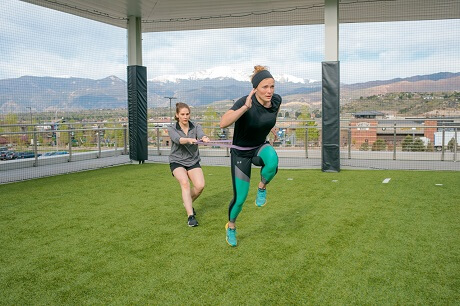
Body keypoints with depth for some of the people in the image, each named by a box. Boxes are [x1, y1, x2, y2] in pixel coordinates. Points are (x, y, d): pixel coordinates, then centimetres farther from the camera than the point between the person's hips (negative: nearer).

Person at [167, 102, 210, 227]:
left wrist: (204, 138, -48)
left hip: (193, 161, 2)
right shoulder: (172, 129, -5)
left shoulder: (196, 126, 0)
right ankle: (190, 215, -29)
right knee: (185, 183, -29)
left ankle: (188, 203, 13)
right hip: (177, 162, -2)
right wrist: (189, 140, -49)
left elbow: (201, 135, -23)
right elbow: (178, 140, -27)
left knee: (200, 185, -19)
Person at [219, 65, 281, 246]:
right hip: (241, 152, -3)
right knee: (240, 198, 1)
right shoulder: (245, 102, -27)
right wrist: (245, 107, -49)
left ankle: (262, 188, -3)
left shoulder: (276, 100, -12)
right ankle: (231, 227, 31)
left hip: (261, 146, 3)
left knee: (272, 162, -35)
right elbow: (223, 123, -43)